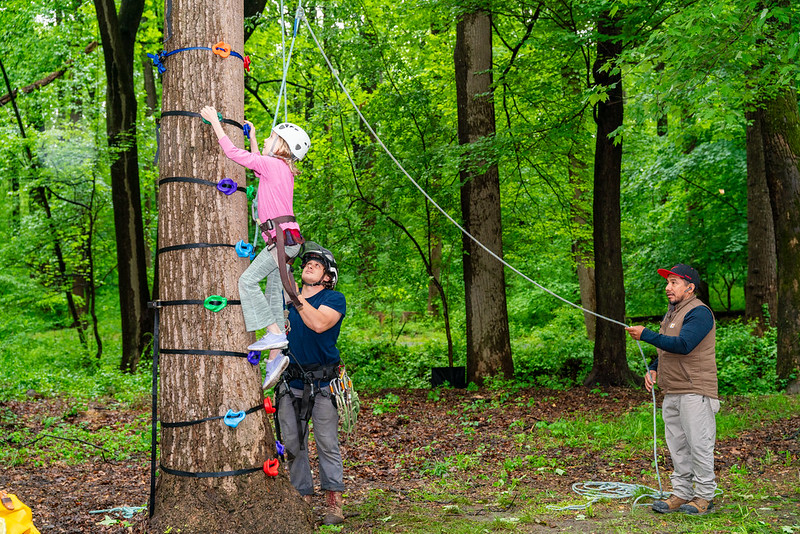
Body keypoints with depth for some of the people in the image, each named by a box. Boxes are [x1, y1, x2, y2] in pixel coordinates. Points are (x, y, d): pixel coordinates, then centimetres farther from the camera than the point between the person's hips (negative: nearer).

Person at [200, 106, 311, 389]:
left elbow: (233, 153, -7)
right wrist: (252, 137, 43)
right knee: (273, 294, 5)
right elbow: (256, 165, 42)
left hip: (282, 237, -9)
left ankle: (275, 334, -19)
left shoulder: (273, 164, -7)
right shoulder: (281, 169, 20)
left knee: (248, 280, -15)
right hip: (285, 239, 10)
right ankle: (275, 357, 2)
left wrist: (214, 121, 1)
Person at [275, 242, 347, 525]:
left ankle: (333, 502, 6)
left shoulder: (334, 299, -1)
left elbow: (319, 323, -21)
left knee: (327, 444, -2)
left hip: (322, 383, -4)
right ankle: (302, 499, 17)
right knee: (293, 445, 7)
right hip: (290, 383, 5)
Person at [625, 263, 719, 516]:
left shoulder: (699, 312, -12)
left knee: (699, 445, -4)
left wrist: (645, 334, -22)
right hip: (671, 392, 9)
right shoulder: (671, 312, 19)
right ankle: (681, 493, 19)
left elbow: (683, 345, -25)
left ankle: (704, 496, 6)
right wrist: (654, 368, 10)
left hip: (695, 393, -9)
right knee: (677, 446, 12)